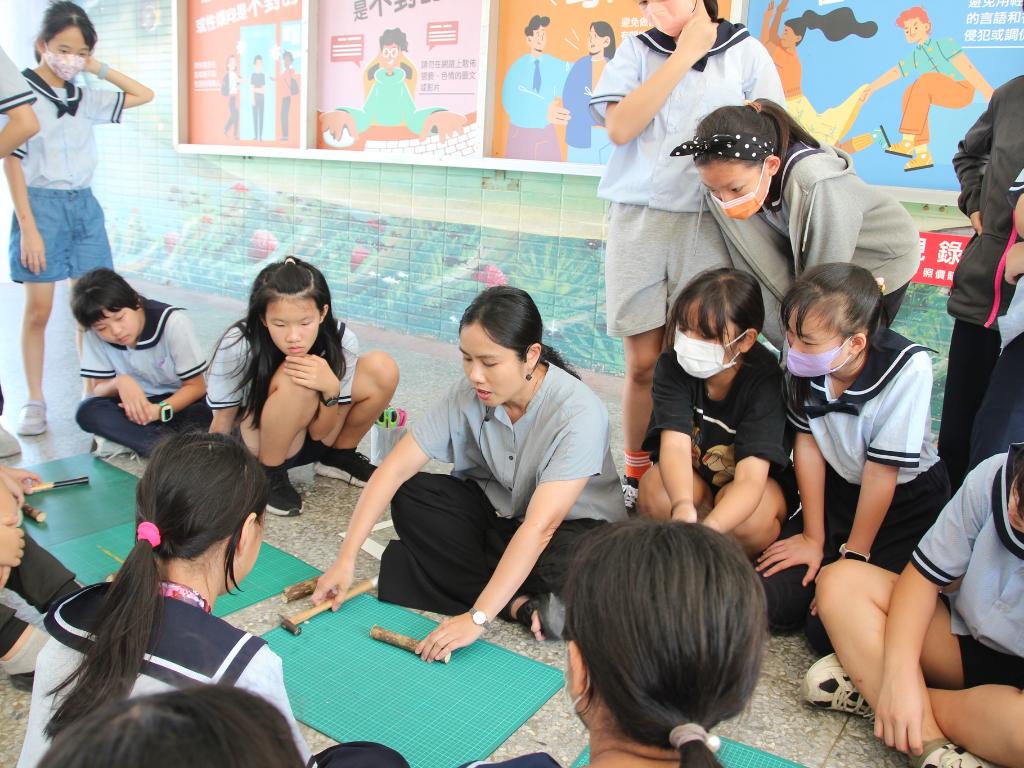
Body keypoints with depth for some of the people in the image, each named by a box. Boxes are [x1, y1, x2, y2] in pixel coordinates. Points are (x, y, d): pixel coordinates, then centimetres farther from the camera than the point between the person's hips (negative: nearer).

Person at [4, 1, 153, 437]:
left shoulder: (85, 98, 8)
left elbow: (144, 95, 17)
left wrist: (98, 69, 5)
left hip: (83, 205, 5)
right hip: (41, 205, -5)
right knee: (39, 309, 0)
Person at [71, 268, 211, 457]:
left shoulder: (173, 323, -21)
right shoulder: (95, 335, -12)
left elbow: (196, 387, -14)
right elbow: (99, 389, -6)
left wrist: (159, 411, -30)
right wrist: (119, 382, -29)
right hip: (136, 404, 3)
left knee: (205, 414, -36)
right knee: (87, 411, -27)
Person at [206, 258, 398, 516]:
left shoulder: (341, 340, -22)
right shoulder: (238, 346, -29)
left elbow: (321, 434, -17)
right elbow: (222, 422, -15)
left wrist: (331, 390, -35)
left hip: (309, 439, 4)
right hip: (253, 448, -4)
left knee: (381, 369, -17)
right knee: (295, 383, -35)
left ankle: (339, 456, 6)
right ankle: (268, 475, -11)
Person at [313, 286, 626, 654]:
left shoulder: (579, 413, -30)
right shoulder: (467, 394, -16)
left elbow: (540, 525, -35)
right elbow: (395, 469, -17)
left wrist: (477, 617, -38)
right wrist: (345, 559, -22)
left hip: (575, 525, -5)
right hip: (498, 511, 6)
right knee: (410, 496, -20)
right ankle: (521, 604, -18)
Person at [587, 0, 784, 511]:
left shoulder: (746, 53, 8)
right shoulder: (636, 51, 9)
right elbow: (620, 128, -7)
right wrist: (685, 53, -6)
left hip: (711, 224, 0)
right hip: (637, 219, 1)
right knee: (644, 362, 2)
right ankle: (635, 473, 18)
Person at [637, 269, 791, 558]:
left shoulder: (764, 380, -28)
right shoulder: (672, 365, -21)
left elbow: (750, 478, -36)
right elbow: (675, 445, -33)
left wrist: (708, 528, -57)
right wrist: (683, 507, -56)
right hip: (691, 479, 2)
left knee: (749, 517, -35)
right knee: (654, 490, -31)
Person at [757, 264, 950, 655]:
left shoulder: (907, 369, -29)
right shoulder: (807, 361, -19)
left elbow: (881, 472, -22)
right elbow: (808, 443, -8)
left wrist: (853, 558, -13)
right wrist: (812, 537, -3)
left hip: (907, 501, -4)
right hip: (839, 488, 4)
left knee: (830, 630, -14)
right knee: (771, 603, -10)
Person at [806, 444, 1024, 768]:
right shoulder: (994, 475, -19)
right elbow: (923, 576, -10)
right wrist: (900, 673, -24)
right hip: (969, 637, 4)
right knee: (840, 581, -15)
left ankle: (867, 685, -15)